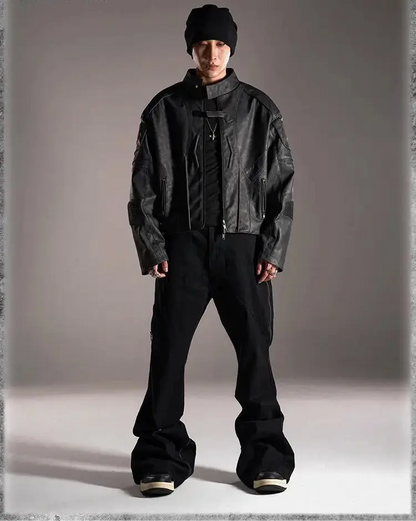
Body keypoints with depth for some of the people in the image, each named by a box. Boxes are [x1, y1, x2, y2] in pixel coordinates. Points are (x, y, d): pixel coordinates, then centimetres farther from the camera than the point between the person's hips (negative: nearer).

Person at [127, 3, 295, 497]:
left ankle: (265, 456, 14)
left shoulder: (258, 108, 6)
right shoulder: (164, 109, 6)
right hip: (182, 246, 0)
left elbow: (282, 182, 5)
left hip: (243, 244, 0)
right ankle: (162, 457, 11)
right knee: (168, 348, -1)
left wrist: (273, 249, -3)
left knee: (254, 348, 0)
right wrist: (152, 248, -2)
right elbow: (143, 185, 7)